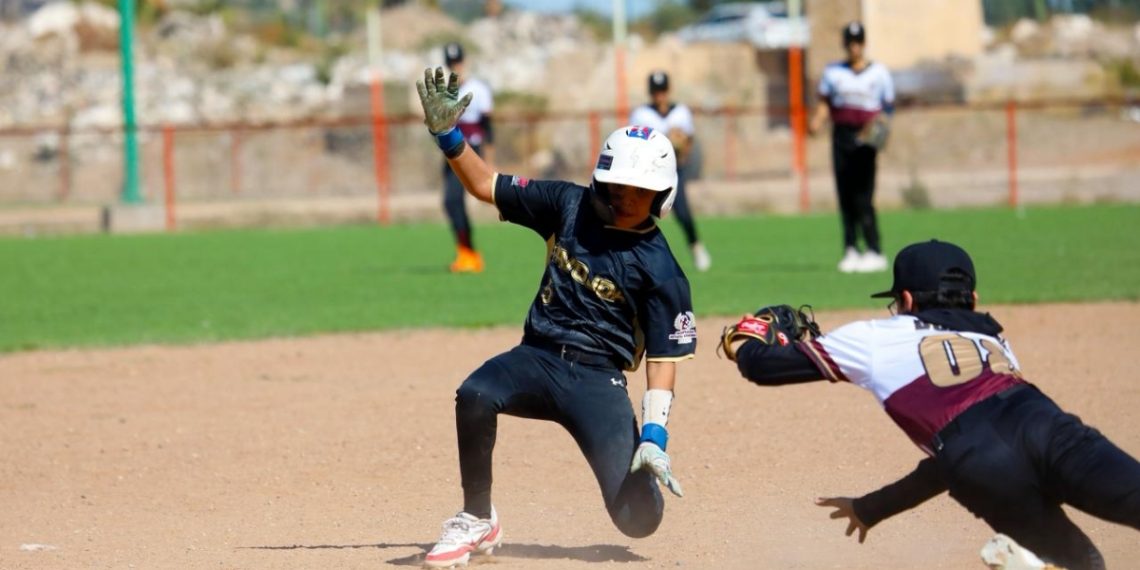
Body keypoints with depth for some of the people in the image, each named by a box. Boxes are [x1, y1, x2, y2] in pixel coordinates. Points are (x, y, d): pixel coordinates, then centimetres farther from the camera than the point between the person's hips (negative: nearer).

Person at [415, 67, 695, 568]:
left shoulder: (661, 271, -7)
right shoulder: (569, 206, 3)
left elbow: (664, 357, -7)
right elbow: (486, 185, 10)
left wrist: (653, 435, -18)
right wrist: (447, 136, -6)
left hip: (597, 380, -3)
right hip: (537, 357, 3)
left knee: (639, 518, -17)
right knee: (475, 395, -34)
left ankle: (636, 472, 24)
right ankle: (477, 522, -15)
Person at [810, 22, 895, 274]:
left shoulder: (879, 73, 8)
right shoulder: (832, 72, 14)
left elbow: (888, 107, 7)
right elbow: (824, 102, 9)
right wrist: (817, 121, -11)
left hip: (866, 138, -3)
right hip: (841, 136, 3)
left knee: (863, 198, -11)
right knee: (845, 196, -1)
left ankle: (874, 252, -9)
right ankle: (850, 250, 2)